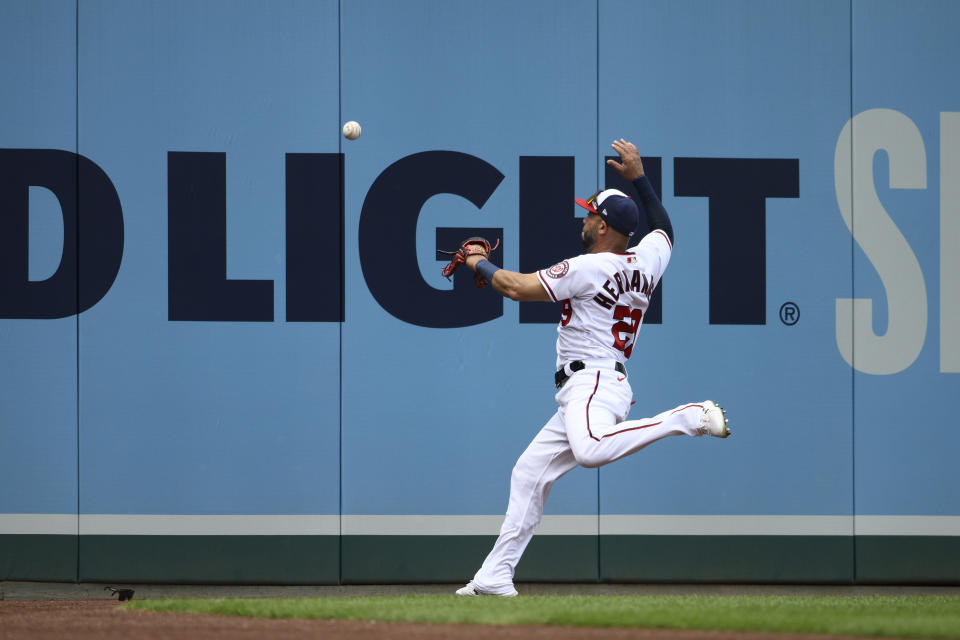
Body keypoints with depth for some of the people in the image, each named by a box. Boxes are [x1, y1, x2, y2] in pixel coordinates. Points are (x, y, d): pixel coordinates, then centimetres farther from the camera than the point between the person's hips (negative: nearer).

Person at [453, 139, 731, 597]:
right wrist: (638, 177, 32)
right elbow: (665, 228, 36)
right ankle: (495, 577, 13)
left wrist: (480, 265, 8)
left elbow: (516, 287, -10)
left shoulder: (588, 268, -11)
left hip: (592, 382, -10)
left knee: (591, 451, -41)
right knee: (529, 472, 13)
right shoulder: (647, 259, 12)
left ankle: (690, 418, -30)